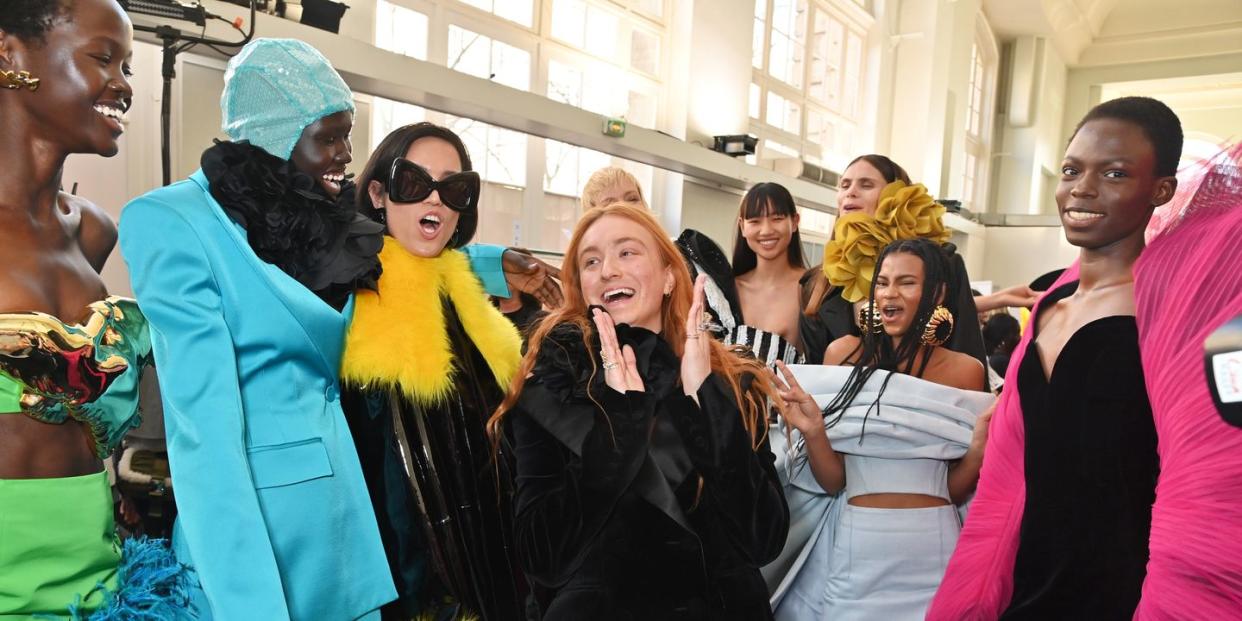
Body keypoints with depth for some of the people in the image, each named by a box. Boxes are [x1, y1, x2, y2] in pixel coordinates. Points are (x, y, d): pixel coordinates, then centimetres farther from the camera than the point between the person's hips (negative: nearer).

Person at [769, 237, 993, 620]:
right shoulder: (844, 355, -3)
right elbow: (833, 481, -3)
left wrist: (979, 447, -14)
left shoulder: (965, 371, -2)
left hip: (930, 549, 0)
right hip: (854, 546, 0)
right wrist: (813, 430, -21)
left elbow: (955, 491, 4)